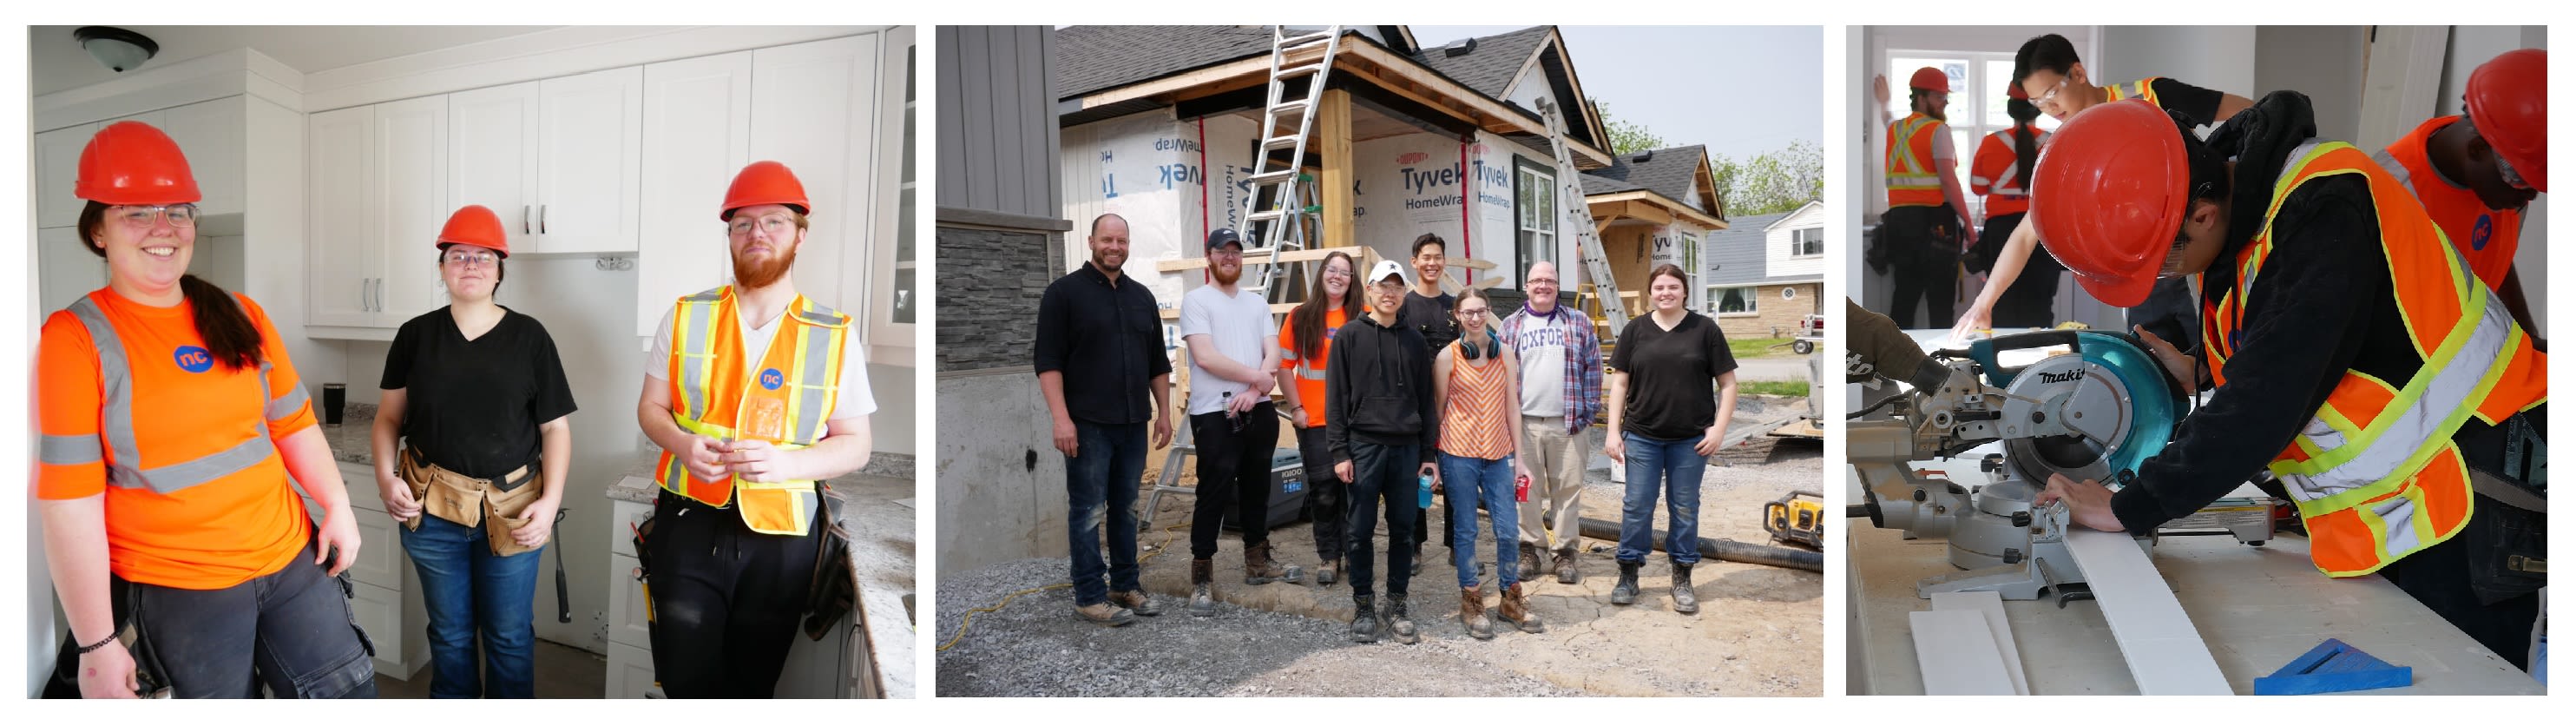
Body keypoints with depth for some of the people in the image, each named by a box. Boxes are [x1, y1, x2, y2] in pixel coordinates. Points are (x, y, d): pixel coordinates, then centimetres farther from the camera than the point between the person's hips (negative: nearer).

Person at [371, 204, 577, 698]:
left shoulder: (529, 337, -2)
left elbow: (555, 427, -2)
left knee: (510, 637, 8)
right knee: (450, 634, 15)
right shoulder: (416, 335, 3)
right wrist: (385, 477, -8)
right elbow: (389, 417, 9)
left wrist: (551, 499, -11)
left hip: (511, 510, -1)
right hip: (432, 509, 2)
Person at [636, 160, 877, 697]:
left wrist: (785, 461, -21)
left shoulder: (835, 337, -3)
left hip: (780, 536, -1)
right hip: (689, 524, 1)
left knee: (751, 682, 12)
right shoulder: (687, 317, 3)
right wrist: (682, 444, -14)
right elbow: (651, 407, 10)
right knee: (684, 677, 0)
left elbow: (855, 446, -2)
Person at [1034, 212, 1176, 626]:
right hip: (1088, 424, -5)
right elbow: (1048, 360, -10)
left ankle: (1125, 585, 23)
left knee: (1126, 509, 13)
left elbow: (1158, 362, 17)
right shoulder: (1065, 291, -5)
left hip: (1134, 424, 6)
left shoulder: (1142, 296, 13)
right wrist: (1061, 418, -18)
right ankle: (1089, 597, 8)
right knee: (1088, 513, 0)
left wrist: (1164, 412, 12)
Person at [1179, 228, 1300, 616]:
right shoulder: (1196, 300, -4)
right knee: (1213, 495, -4)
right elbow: (1205, 357, -15)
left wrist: (1253, 390, -14)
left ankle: (1257, 563, 29)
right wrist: (1256, 376, -11)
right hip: (1215, 414, -6)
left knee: (1257, 489, 15)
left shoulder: (1257, 303, 13)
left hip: (1259, 410, 6)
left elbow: (1273, 354, 3)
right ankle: (1202, 578, 5)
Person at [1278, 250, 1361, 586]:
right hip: (1314, 420, 0)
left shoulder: (1364, 317, 0)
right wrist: (1296, 408, -3)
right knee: (1323, 491, 6)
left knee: (1356, 488, 4)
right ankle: (1328, 556, 19)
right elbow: (1284, 365, 3)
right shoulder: (1301, 317, 2)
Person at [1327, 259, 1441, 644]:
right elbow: (1336, 397, -1)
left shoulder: (1414, 340, 11)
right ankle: (1363, 605, 15)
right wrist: (1340, 451, -8)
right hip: (1364, 446, -2)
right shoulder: (1349, 336, 3)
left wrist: (1430, 454, 6)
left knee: (1403, 530, 6)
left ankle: (1397, 604, 18)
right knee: (1361, 530, 2)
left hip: (1407, 448, 3)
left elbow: (1426, 400, 12)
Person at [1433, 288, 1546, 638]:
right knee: (1465, 530, 5)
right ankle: (1471, 603, 19)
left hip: (1498, 453, 3)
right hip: (1459, 453, -2)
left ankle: (1511, 600, 22)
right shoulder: (1447, 356, -2)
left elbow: (1512, 407, 7)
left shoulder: (1505, 353, 6)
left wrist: (1518, 457, 6)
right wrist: (1432, 459, 2)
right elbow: (1438, 410, 2)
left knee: (1508, 529, 4)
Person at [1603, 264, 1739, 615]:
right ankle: (1628, 574, 17)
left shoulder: (1705, 329, 1)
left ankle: (1682, 578, 21)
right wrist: (1614, 431, -2)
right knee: (1636, 506, 4)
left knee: (1685, 509, 8)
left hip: (1691, 440, -1)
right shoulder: (1635, 330, 4)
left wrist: (1719, 428, -7)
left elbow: (1727, 383, 2)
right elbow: (1620, 382, 5)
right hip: (1642, 437, 1)